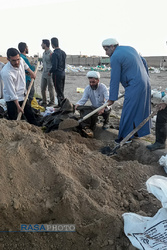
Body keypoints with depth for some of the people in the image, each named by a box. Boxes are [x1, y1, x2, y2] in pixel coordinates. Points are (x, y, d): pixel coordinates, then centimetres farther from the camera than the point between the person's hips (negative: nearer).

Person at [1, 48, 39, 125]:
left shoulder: (21, 60, -12)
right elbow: (12, 93, -28)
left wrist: (31, 72, 22)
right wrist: (18, 107, -24)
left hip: (23, 95, 8)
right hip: (12, 99, -8)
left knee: (30, 115, 22)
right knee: (13, 120, -3)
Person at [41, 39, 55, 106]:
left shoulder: (51, 53, -13)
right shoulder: (44, 53, 13)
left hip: (49, 74, -8)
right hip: (44, 74, 8)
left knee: (50, 88, 1)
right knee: (43, 88, 11)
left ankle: (52, 102, 12)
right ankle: (44, 101, 22)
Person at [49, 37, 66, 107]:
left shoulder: (54, 54, -19)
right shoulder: (63, 52, 6)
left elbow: (54, 67, -20)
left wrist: (50, 72, -5)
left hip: (57, 74, -8)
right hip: (63, 73, 8)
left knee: (59, 91, 0)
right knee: (61, 90, 16)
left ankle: (61, 105, 5)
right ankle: (60, 105, 25)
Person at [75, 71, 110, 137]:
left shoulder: (103, 87, -17)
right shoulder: (87, 88, -5)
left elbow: (108, 99, -30)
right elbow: (83, 99, -11)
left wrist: (103, 107, -50)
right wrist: (78, 104, -35)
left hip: (104, 108, -2)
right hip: (94, 108, 2)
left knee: (106, 110, -34)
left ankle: (106, 123, -1)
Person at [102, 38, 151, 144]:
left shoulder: (115, 57, -11)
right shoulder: (130, 48, 16)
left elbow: (115, 80, -12)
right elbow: (144, 64, 21)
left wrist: (112, 98, -7)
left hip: (134, 87, -10)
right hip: (145, 83, 10)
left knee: (129, 112, -3)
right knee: (140, 108, 19)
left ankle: (126, 137, 5)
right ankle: (140, 132, 32)